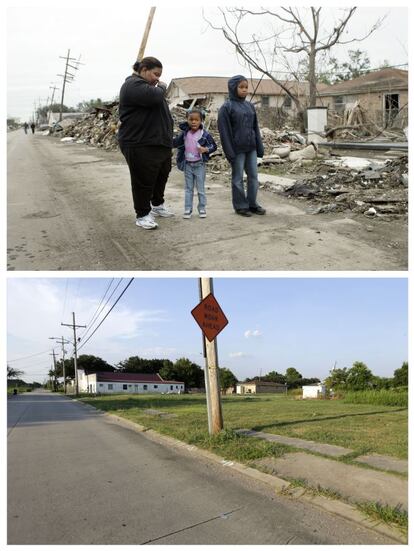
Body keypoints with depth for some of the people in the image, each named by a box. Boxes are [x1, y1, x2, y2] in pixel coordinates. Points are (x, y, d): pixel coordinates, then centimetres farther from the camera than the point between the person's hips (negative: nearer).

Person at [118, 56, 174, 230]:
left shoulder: (147, 86, 21)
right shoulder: (133, 85, -11)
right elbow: (155, 97, -28)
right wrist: (162, 87, -5)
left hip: (159, 143, 10)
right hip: (140, 145, -10)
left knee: (162, 176, 19)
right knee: (144, 181, -1)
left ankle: (157, 205, 38)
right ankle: (143, 214, 11)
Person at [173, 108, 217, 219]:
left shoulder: (205, 134, -7)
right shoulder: (184, 133, 2)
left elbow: (214, 146, -1)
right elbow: (175, 143, 7)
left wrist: (206, 149, -19)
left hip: (199, 164, -3)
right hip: (187, 164, 3)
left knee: (200, 188, 5)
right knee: (188, 188, 9)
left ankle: (202, 209, 15)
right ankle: (187, 209, 13)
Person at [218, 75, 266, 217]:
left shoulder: (250, 106, 11)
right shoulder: (226, 107, -6)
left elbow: (255, 128, 14)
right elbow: (224, 131, -10)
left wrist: (260, 147, 10)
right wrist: (229, 152, -15)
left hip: (251, 148, 6)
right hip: (237, 149, -5)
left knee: (253, 176, 7)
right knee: (238, 178, 3)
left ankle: (252, 204, 18)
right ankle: (240, 206, 13)